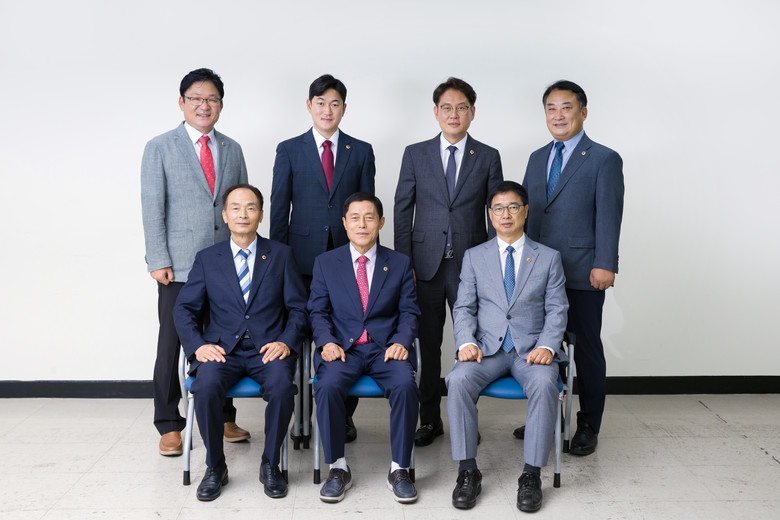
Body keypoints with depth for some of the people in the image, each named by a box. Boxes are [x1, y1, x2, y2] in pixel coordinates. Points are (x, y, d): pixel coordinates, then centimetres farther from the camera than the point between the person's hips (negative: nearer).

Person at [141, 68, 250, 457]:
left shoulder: (232, 149, 13)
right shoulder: (160, 148, 2)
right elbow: (152, 208, -2)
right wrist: (158, 261, -9)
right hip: (179, 266, -3)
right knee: (172, 345, 3)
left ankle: (224, 418, 22)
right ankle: (169, 426, 16)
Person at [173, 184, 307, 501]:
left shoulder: (281, 255, 10)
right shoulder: (207, 259, 12)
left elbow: (298, 308, 7)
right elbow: (184, 308, 8)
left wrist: (286, 342, -11)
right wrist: (198, 345, -10)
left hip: (268, 349, -1)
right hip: (222, 349, 1)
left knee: (282, 386, -32)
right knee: (206, 387, -30)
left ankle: (270, 464, -9)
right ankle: (215, 467, -9)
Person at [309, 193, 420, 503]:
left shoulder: (400, 264, 12)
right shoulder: (325, 263, 11)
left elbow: (409, 311, 8)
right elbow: (317, 311, 7)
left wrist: (401, 341, -11)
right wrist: (327, 342, -12)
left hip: (386, 348, 0)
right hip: (342, 348, 0)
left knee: (405, 385, -31)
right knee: (327, 386, -31)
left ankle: (399, 469, -15)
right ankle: (338, 469, -13)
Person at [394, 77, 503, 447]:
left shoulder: (488, 157, 5)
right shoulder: (415, 154, 6)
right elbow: (403, 209, 5)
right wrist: (403, 263, -1)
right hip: (426, 264, 1)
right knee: (428, 344, 6)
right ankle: (430, 419, 18)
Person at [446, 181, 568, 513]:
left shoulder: (548, 258, 11)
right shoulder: (474, 257, 13)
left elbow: (557, 309, 4)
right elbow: (464, 308, 8)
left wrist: (546, 346, -14)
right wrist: (467, 342, -12)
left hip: (531, 348, -1)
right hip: (487, 348, 1)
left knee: (544, 384, -34)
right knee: (459, 381, -30)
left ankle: (531, 475, -24)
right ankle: (468, 472, -20)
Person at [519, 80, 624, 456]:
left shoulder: (604, 160, -2)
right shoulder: (537, 158, 16)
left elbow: (608, 216, -9)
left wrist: (604, 266, -16)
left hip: (582, 275, -5)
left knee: (587, 350, 4)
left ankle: (588, 426, 17)